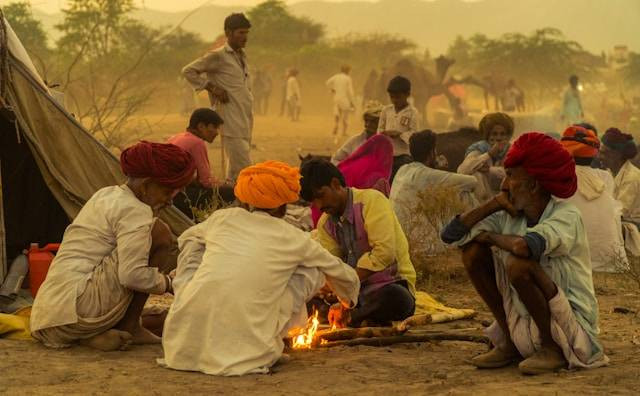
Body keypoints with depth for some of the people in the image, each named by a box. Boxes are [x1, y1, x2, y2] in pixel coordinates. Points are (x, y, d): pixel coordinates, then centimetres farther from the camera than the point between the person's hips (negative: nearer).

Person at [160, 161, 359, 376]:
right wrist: (349, 301, 51)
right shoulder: (293, 238, 11)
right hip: (243, 351, -3)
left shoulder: (223, 218, 15)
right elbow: (344, 276, 29)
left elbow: (186, 237, 40)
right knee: (313, 271, 13)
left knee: (195, 242, 27)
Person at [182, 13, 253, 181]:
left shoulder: (242, 56, 17)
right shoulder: (218, 56, -7)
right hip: (231, 122, -8)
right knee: (242, 168, -14)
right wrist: (212, 88, -11)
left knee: (235, 168, 11)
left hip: (245, 121, 8)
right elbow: (188, 71, -7)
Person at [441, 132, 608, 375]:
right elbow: (450, 234, -2)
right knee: (472, 251, -1)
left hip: (571, 329, -7)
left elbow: (524, 247, -39)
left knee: (519, 265, -31)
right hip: (524, 322, 7)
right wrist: (494, 204, -11)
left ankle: (554, 349, -10)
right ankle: (509, 344, 7)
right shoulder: (508, 216, 1)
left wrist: (490, 236, -18)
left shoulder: (567, 217, -19)